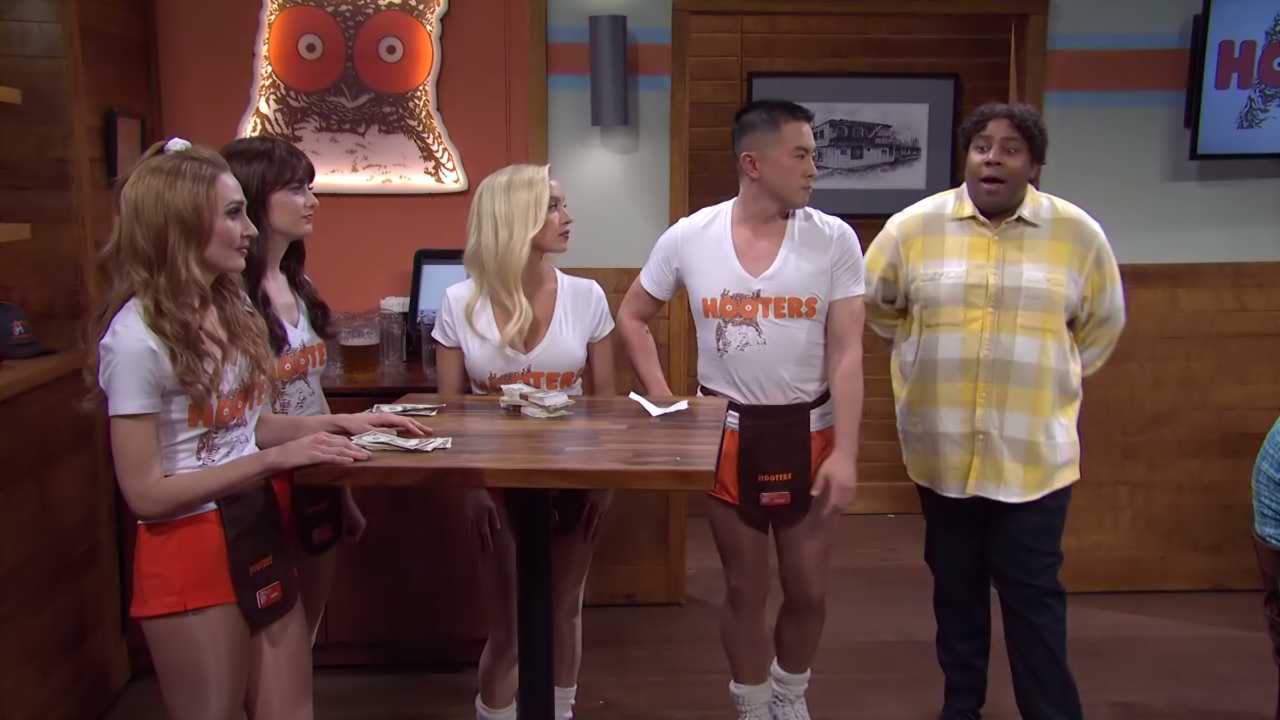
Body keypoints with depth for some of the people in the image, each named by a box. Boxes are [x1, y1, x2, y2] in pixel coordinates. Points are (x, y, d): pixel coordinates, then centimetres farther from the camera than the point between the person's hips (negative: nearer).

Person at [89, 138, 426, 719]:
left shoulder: (228, 308, 7)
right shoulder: (137, 336, -19)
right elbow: (145, 492, -18)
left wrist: (337, 423, 0)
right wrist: (274, 459, -22)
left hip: (262, 531, 8)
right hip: (192, 553, -7)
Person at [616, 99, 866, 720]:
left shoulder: (834, 239, -7)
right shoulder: (688, 238, -6)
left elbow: (847, 353, -9)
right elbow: (632, 317, 8)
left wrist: (845, 452, -15)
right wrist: (662, 402, 0)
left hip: (808, 431, 1)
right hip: (727, 432, 0)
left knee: (809, 590, 12)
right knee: (744, 590, 12)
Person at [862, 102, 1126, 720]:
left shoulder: (1078, 234, -4)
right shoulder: (913, 227, -3)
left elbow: (1102, 326, 12)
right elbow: (877, 305, 14)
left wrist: (1046, 378, 12)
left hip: (1034, 453, -1)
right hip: (941, 449, 2)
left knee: (1033, 593, 3)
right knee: (955, 584, 15)